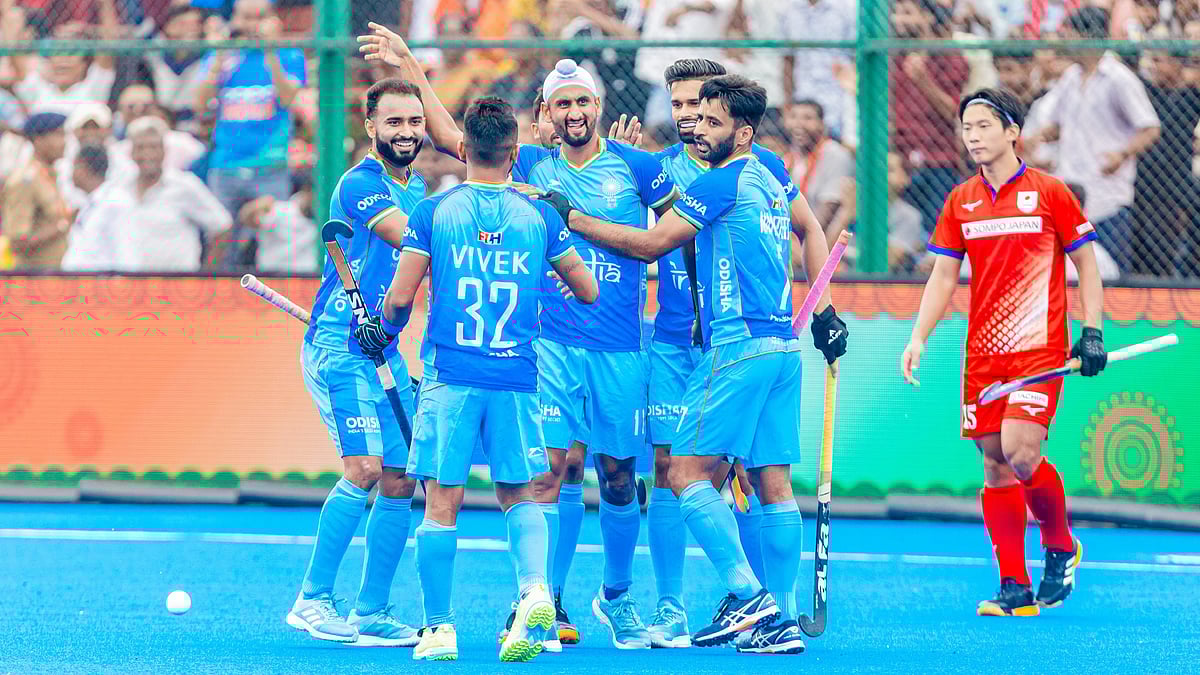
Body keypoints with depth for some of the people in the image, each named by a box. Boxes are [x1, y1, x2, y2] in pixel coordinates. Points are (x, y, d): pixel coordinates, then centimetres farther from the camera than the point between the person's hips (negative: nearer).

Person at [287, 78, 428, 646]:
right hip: (339, 345, -8)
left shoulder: (416, 187, 16)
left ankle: (371, 614, 9)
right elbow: (414, 241, -24)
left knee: (400, 480, 3)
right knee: (364, 467, -19)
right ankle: (312, 599, -11)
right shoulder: (361, 183, -11)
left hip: (386, 352, 8)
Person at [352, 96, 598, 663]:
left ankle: (439, 628, 4)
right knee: (518, 495, 13)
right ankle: (534, 589, -12)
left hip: (449, 377, -2)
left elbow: (399, 298, -1)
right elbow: (589, 292, 12)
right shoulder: (539, 216, 4)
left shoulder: (433, 212, -1)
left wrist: (384, 331, 21)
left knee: (442, 504, 4)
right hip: (516, 377, 2)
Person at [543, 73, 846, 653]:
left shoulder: (722, 182, -8)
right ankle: (781, 621, 3)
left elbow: (650, 243, -6)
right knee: (772, 481, 6)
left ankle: (746, 594, -14)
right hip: (782, 347, 9)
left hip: (738, 346, -9)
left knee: (687, 469, -6)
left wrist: (572, 217, -1)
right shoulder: (769, 182, 18)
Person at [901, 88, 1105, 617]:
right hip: (983, 351, 5)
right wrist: (918, 338, 1)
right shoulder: (961, 202, 9)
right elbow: (943, 276, 12)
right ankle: (1015, 589, 6)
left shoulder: (1050, 192, -3)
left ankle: (1061, 546, 7)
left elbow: (1086, 264, 3)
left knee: (1019, 451, -19)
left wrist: (1092, 333, -5)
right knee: (995, 465, 2)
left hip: (1039, 346, -5)